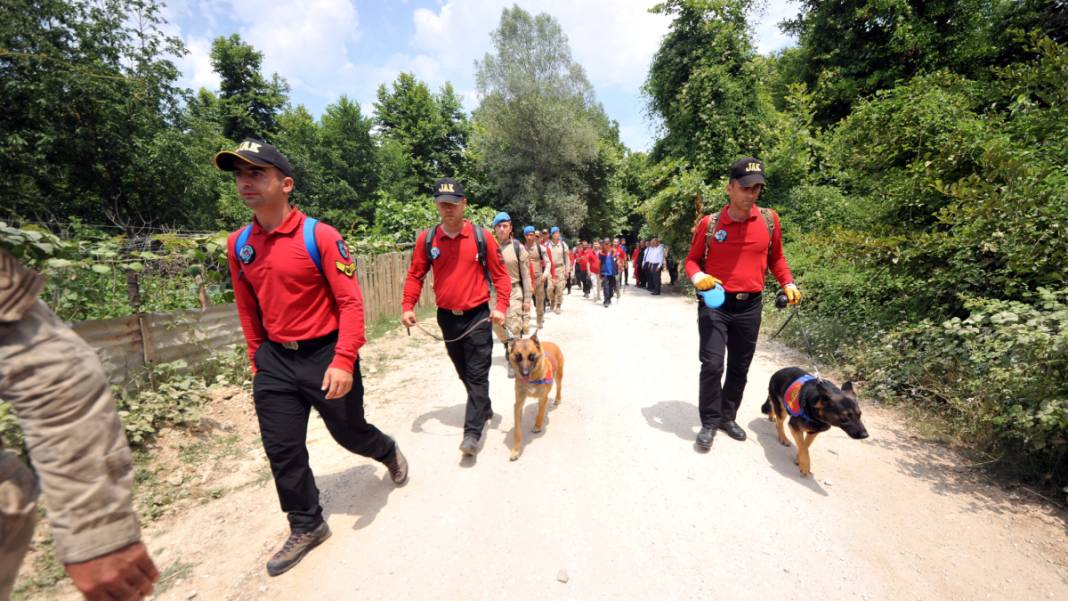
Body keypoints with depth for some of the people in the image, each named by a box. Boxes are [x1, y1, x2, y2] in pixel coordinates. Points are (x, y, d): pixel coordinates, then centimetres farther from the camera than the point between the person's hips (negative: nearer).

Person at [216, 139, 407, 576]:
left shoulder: (320, 236, -14)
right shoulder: (237, 244, 4)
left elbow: (350, 302, -16)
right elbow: (247, 309, 14)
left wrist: (344, 361, -22)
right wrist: (257, 358, 16)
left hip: (325, 355, -5)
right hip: (275, 361, 5)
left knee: (350, 432, 12)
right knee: (282, 450, 11)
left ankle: (389, 453, 47)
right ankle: (307, 527, 33)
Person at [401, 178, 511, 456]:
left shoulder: (482, 236, -7)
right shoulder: (426, 239, -1)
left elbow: (500, 274, -2)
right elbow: (415, 275, 7)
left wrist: (501, 306, -12)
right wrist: (408, 306, -4)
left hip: (477, 316, -3)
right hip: (446, 317, 4)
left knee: (477, 374, 0)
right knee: (464, 371, 17)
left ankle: (473, 432, 8)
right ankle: (484, 408, 40)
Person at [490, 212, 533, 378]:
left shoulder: (518, 247, -4)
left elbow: (526, 275, -3)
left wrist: (527, 299, -7)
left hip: (514, 291, -3)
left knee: (514, 327, -5)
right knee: (497, 325, 14)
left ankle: (513, 361, 8)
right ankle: (507, 346, 43)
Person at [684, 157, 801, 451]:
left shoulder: (769, 219, 3)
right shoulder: (709, 223, -4)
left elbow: (776, 257, 15)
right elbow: (692, 259, 5)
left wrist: (788, 283, 0)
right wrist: (698, 277, -16)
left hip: (750, 306, 3)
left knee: (739, 368, 13)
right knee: (712, 365, -8)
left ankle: (728, 417, 32)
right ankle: (709, 423, 10)